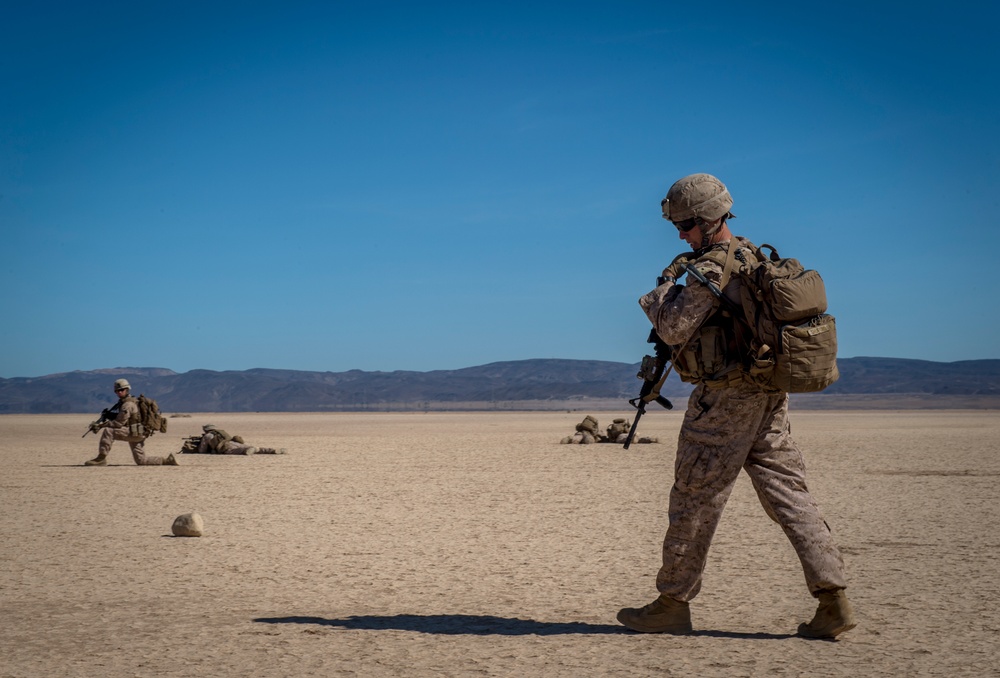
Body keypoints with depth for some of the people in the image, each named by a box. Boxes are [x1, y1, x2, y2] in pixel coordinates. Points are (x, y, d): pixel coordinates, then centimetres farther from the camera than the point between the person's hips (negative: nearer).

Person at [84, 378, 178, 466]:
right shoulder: (122, 402, 18)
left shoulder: (128, 404, -14)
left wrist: (101, 425, -12)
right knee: (141, 461, 10)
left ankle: (101, 459, -19)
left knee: (108, 431, -20)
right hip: (136, 435, 10)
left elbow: (118, 423, -17)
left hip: (134, 433, -10)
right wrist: (97, 424, 6)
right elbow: (110, 415, 20)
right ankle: (167, 460, 11)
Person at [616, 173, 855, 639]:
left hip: (725, 398, -8)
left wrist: (666, 286, -1)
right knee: (789, 495, 6)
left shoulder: (712, 268, -15)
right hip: (769, 396, 8)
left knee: (695, 500, 2)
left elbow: (673, 329, -16)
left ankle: (672, 605, 13)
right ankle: (833, 600, 0)